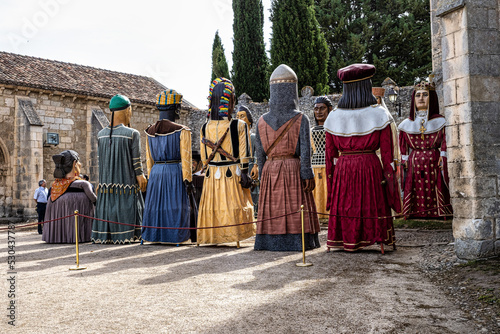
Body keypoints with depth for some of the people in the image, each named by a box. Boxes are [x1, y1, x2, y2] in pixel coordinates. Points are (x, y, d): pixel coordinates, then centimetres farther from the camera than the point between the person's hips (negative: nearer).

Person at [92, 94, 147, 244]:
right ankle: (126, 236, 3)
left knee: (107, 207, 11)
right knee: (127, 208, 2)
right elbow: (136, 161, -9)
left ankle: (106, 236, 14)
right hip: (127, 184, -5)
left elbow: (100, 160, 8)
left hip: (106, 184, 5)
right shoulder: (132, 134, -11)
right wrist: (141, 176, 1)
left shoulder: (101, 134, 4)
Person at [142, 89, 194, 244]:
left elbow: (149, 158, 12)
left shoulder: (150, 131, 7)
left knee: (156, 205, 12)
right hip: (175, 172, -5)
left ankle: (154, 235, 19)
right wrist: (187, 180, -7)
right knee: (176, 206, 3)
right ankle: (175, 236, 6)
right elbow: (186, 158, -10)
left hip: (156, 173, 5)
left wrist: (151, 177, 19)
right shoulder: (181, 131, -8)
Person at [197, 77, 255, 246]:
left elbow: (204, 158, 7)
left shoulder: (205, 127, 2)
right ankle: (235, 234, 9)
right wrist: (244, 173, -6)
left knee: (213, 207, 11)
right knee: (234, 205, 5)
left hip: (212, 175, 3)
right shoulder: (239, 125, -8)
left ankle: (213, 235, 19)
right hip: (233, 174, -3)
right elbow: (244, 154, -9)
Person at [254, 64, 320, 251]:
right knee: (295, 208, 3)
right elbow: (305, 151, -9)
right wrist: (307, 176, -4)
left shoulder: (262, 121, 3)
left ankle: (270, 242, 11)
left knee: (272, 208, 7)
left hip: (270, 169, 3)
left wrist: (262, 176, 13)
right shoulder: (300, 119, -5)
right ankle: (298, 241, 7)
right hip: (293, 168, -3)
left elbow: (260, 152, 6)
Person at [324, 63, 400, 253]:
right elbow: (387, 152, -3)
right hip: (370, 166, -1)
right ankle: (373, 238, 11)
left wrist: (331, 178, 13)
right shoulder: (379, 115, -3)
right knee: (372, 205, 7)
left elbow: (330, 154, 5)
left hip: (342, 168, 2)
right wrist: (389, 176, 4)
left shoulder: (333, 117, 2)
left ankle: (346, 240, 15)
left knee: (344, 205, 9)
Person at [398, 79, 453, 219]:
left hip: (434, 165, -1)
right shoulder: (406, 124, 10)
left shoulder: (440, 122, 6)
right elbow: (404, 151, 11)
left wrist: (442, 162, -6)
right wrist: (405, 166, 5)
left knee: (433, 195, -6)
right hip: (414, 165, 1)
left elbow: (445, 147, 3)